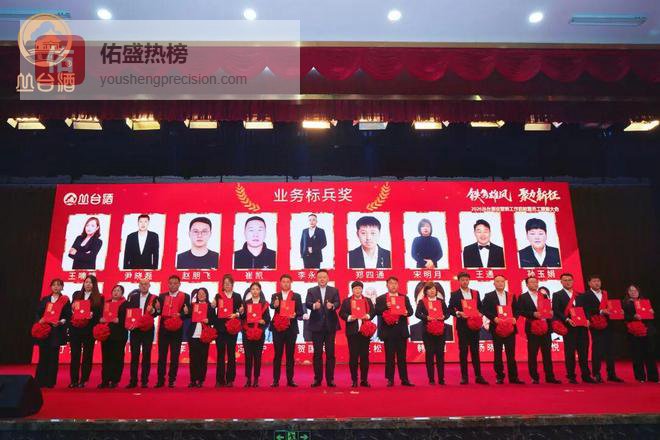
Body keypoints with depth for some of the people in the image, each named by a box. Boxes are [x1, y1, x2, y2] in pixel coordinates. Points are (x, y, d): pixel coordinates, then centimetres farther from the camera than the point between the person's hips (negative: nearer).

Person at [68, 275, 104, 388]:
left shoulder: (99, 298, 3)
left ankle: (83, 380, 12)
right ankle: (74, 380, 12)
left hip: (89, 329, -2)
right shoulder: (76, 294, 12)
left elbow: (100, 314, -1)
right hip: (75, 328, 2)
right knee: (74, 354, 4)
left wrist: (92, 315, -19)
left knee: (87, 355, 4)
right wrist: (73, 308, -11)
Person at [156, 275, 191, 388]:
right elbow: (158, 311, 5)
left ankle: (171, 380, 12)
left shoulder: (185, 296, 2)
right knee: (162, 355, 6)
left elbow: (189, 314, -3)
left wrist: (181, 314, -21)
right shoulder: (162, 296, 10)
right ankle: (160, 380, 15)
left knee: (174, 356, 3)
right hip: (163, 329, 2)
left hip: (177, 330, -2)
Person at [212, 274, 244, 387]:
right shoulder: (218, 296, 8)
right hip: (220, 327, 0)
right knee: (220, 353, 2)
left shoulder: (237, 296, 8)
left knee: (231, 353, 2)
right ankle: (219, 379, 9)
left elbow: (242, 312, 8)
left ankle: (230, 379, 9)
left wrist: (237, 314, -12)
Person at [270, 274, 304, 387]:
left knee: (290, 355, 4)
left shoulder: (296, 296, 8)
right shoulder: (275, 296, 7)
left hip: (291, 328, 1)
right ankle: (275, 380, 7)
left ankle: (290, 380, 11)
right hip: (278, 327, 0)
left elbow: (301, 312, 4)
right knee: (277, 354, 2)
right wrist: (275, 305, -36)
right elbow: (271, 306, -13)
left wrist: (295, 314, -17)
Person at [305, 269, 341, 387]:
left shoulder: (334, 290, 7)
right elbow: (307, 304, -8)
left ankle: (330, 379, 11)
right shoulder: (311, 291, 6)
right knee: (317, 353, 6)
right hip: (317, 325, 0)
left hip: (330, 325, 0)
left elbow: (337, 303, -6)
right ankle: (317, 378, 14)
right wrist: (314, 305, -31)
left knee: (330, 353, 3)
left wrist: (332, 306, -29)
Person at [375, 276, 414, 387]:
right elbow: (377, 311, -6)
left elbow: (410, 310, 6)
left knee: (402, 356, 5)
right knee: (389, 356, 3)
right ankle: (390, 379, 10)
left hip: (402, 330, 2)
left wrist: (407, 312, -16)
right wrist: (385, 307, -22)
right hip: (388, 330, -2)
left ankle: (404, 379, 11)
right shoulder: (381, 299, 5)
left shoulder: (404, 298, 13)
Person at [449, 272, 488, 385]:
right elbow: (450, 309, -3)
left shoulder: (475, 293, 11)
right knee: (463, 351, 1)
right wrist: (458, 313, -20)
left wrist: (479, 314, -8)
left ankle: (478, 376, 11)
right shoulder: (454, 294, 1)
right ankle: (464, 376, 7)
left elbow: (480, 307, 12)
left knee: (475, 351, 6)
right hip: (462, 325, -2)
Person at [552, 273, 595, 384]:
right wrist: (567, 320, -19)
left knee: (584, 352, 5)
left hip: (582, 326, 4)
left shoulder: (580, 295, 17)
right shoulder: (557, 295, 3)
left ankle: (586, 375, 14)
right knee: (569, 352, -1)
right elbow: (556, 311, -6)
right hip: (568, 327, -4)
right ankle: (571, 376, 6)